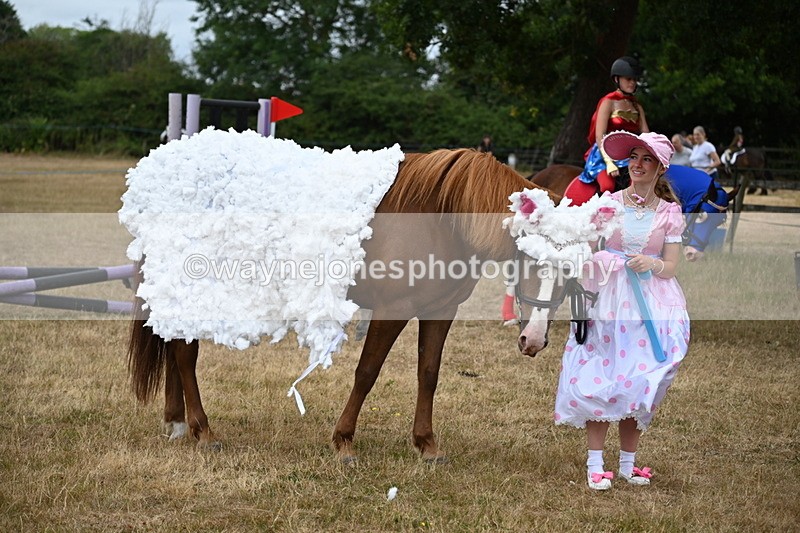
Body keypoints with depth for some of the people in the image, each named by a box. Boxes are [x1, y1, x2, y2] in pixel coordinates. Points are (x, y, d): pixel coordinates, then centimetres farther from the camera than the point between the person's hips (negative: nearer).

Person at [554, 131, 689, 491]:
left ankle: (628, 464, 17)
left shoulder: (669, 213, 3)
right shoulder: (609, 203, 2)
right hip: (607, 298, -1)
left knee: (639, 385, 3)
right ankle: (595, 465, 2)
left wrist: (652, 264, -19)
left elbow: (671, 267, 1)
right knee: (599, 383, -5)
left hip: (651, 303, 1)